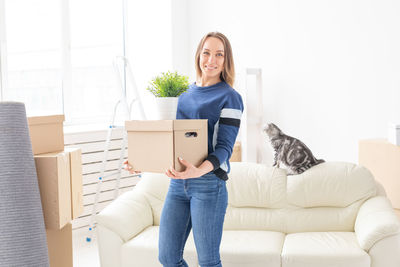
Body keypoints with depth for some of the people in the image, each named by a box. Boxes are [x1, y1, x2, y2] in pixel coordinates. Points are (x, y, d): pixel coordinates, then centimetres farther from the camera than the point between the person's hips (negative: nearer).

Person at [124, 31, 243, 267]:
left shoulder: (230, 98, -5)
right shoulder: (185, 93, 13)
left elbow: (224, 148, -13)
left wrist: (199, 170, -32)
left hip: (209, 185, -6)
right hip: (177, 183, 6)